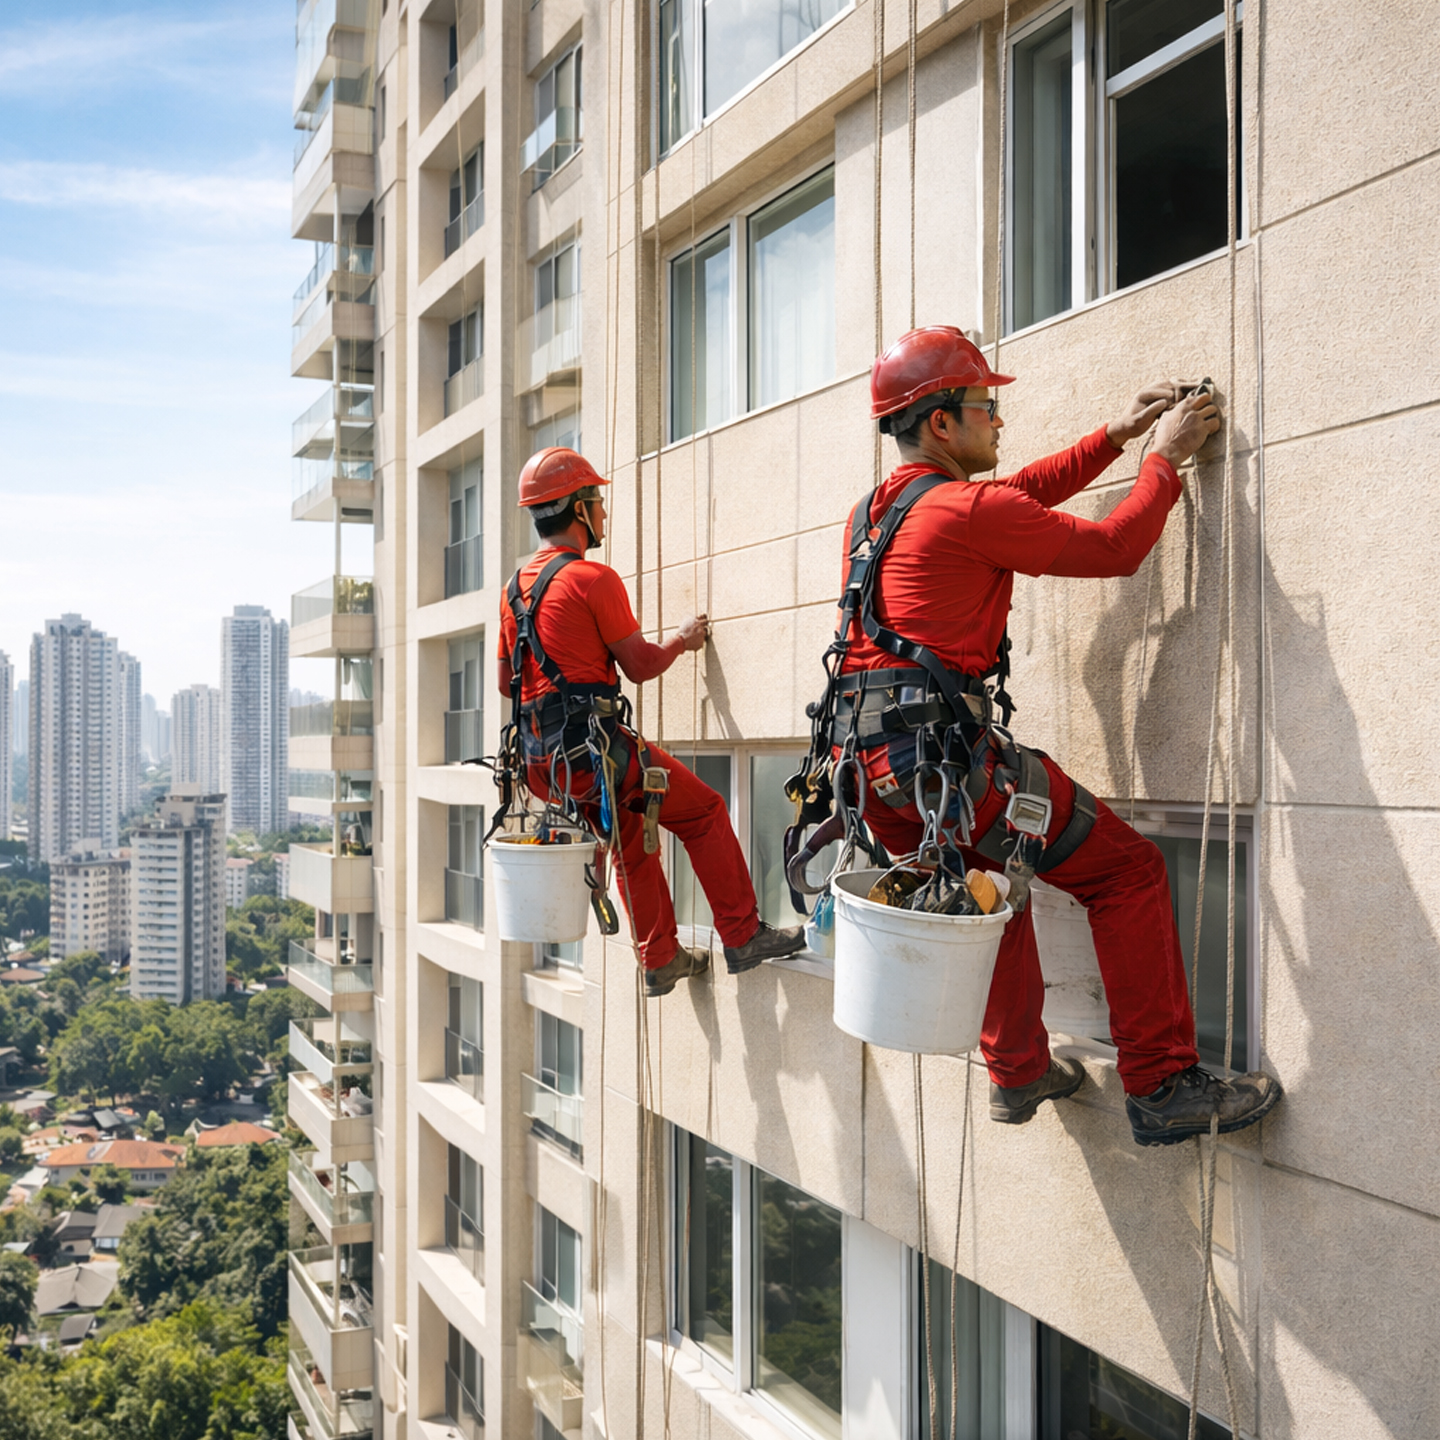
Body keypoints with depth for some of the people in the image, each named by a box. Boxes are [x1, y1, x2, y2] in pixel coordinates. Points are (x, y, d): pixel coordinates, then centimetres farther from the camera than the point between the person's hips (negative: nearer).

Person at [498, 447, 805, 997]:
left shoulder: (515, 588, 12)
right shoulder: (593, 578, -12)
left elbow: (506, 681, 18)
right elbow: (641, 665, -7)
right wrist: (683, 639, 11)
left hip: (543, 757, 9)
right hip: (596, 746, -9)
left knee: (631, 844, 22)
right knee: (704, 813, 2)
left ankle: (661, 960, 30)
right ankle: (743, 936, 4)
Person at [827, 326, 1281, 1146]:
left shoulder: (877, 509, 18)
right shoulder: (967, 510, -9)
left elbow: (1023, 494, 29)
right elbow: (1114, 549, -2)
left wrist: (1118, 435, 30)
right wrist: (1166, 456, 12)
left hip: (871, 768, 9)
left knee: (992, 874, 29)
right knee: (1128, 871, 1)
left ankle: (1018, 1072, 32)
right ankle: (1163, 1088, 2)